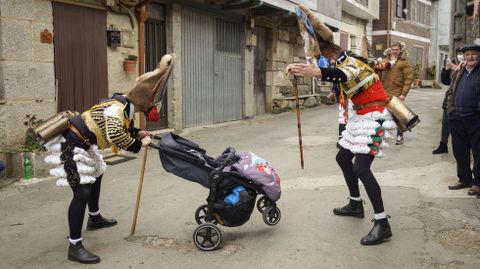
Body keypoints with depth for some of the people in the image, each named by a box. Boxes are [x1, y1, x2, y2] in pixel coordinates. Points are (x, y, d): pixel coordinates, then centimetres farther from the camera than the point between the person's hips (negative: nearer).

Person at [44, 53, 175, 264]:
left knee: (96, 174, 28)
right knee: (82, 191, -15)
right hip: (72, 145, -11)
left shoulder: (125, 105, 2)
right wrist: (139, 144, -30)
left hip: (82, 144, 11)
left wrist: (138, 133, 3)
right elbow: (115, 135, -44)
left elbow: (123, 127, 20)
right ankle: (75, 247, -9)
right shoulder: (117, 108, -28)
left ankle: (94, 219, 49)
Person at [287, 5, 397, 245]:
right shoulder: (341, 60, 8)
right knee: (343, 157, 16)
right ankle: (355, 205, 30)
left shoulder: (351, 62, -22)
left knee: (361, 167, -18)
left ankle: (382, 224, -13)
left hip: (373, 117, -10)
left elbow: (343, 75, -45)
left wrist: (318, 73, -64)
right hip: (360, 117, 10)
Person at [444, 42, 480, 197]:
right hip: (457, 119, 6)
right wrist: (450, 108, 8)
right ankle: (464, 179, 28)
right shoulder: (458, 73, 13)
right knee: (459, 151, 13)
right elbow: (450, 92, 20)